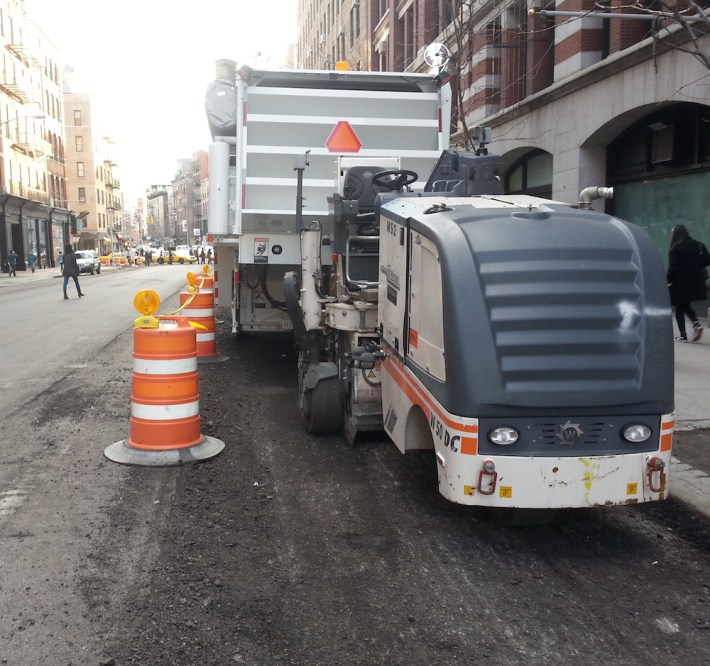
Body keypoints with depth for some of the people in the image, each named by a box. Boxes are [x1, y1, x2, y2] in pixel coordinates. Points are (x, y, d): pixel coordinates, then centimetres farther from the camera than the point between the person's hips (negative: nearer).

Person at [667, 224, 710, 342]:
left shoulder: (675, 249, -12)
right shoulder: (699, 245, 4)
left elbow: (672, 268, -15)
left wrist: (667, 281, -6)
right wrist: (696, 266, 17)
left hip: (680, 284, -5)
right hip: (695, 283, 5)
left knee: (679, 309, 7)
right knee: (686, 306, 21)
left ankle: (683, 335, 5)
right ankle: (696, 324, -3)